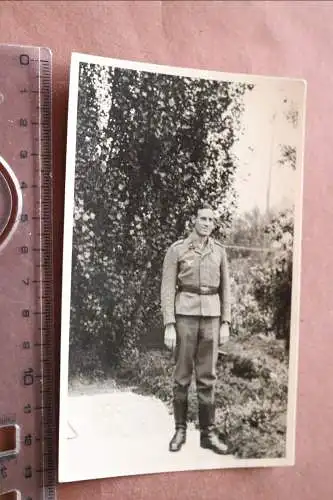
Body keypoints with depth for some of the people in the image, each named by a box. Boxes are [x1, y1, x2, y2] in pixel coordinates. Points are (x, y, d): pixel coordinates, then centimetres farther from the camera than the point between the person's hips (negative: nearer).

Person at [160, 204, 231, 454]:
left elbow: (225, 289, 11)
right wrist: (169, 326, -9)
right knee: (182, 376, 6)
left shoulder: (219, 250, 8)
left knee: (207, 376, 7)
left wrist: (226, 323, 5)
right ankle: (180, 430, 21)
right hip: (185, 315, -2)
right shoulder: (176, 249, -1)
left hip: (211, 316, 3)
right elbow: (167, 289, -4)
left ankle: (208, 433, 19)